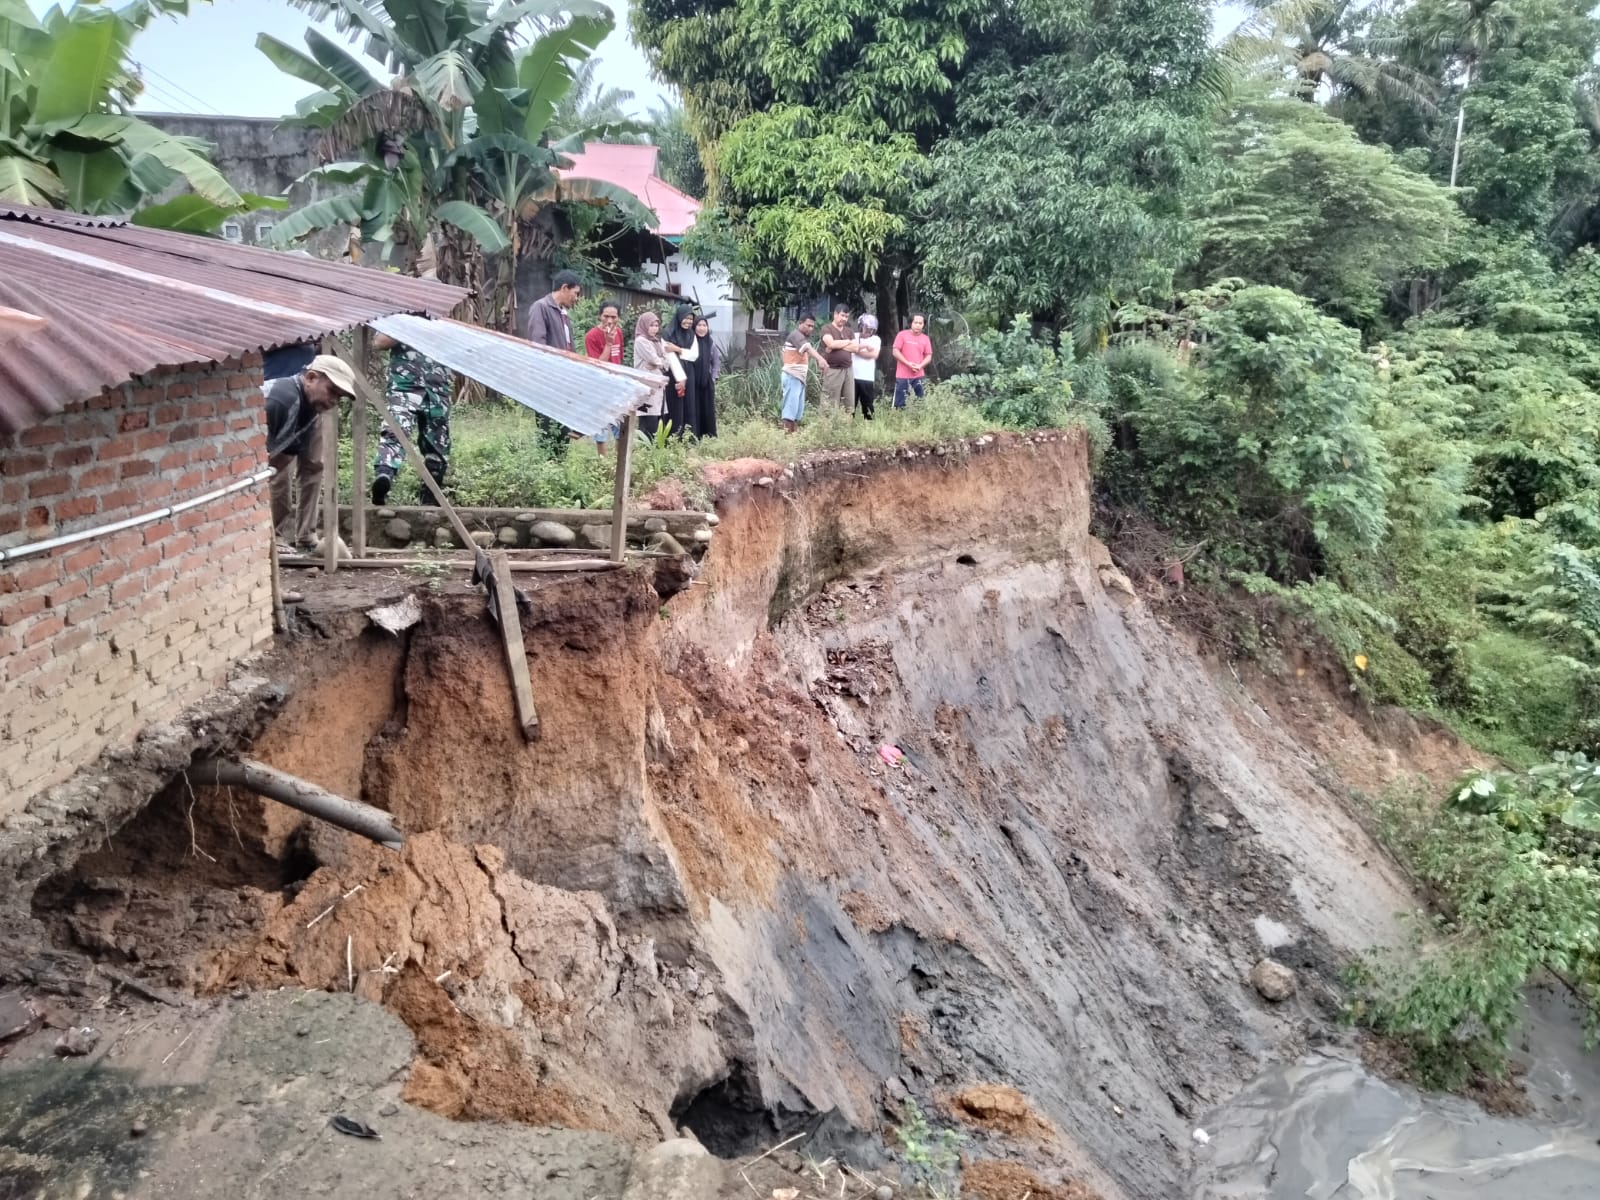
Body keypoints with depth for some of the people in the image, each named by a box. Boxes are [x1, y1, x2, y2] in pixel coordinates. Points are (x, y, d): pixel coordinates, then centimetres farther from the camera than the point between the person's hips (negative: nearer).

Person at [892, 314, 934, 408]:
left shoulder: (925, 338, 7)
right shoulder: (902, 335, -2)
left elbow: (929, 356, 8)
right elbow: (895, 352, -6)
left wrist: (920, 366, -12)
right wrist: (908, 363, -15)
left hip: (919, 375, 3)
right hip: (903, 375, -3)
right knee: (900, 403, -1)